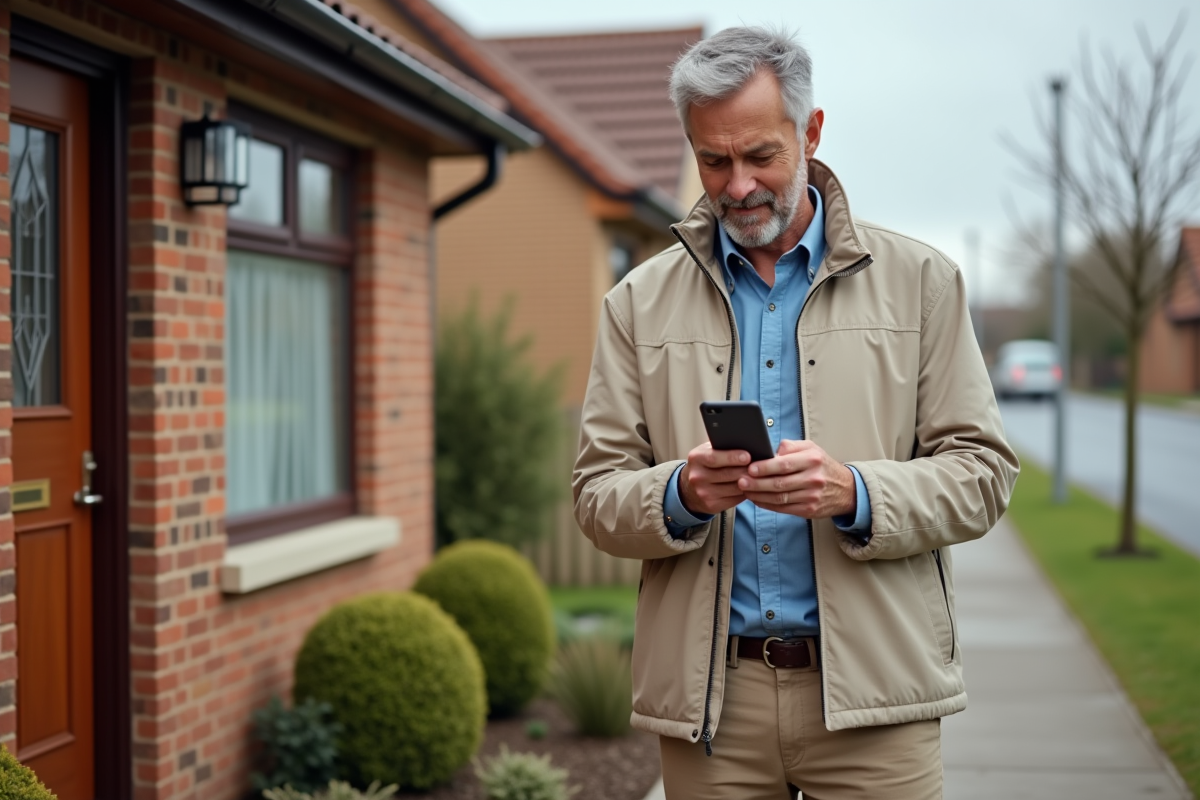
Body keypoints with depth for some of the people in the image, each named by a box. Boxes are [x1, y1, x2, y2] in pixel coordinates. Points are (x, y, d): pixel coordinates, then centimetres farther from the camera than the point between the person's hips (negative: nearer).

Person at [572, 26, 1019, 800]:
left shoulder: (920, 280, 5)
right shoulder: (640, 303, 8)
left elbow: (980, 471, 1)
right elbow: (597, 494, 5)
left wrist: (854, 493, -16)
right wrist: (681, 495, -16)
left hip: (871, 684, -1)